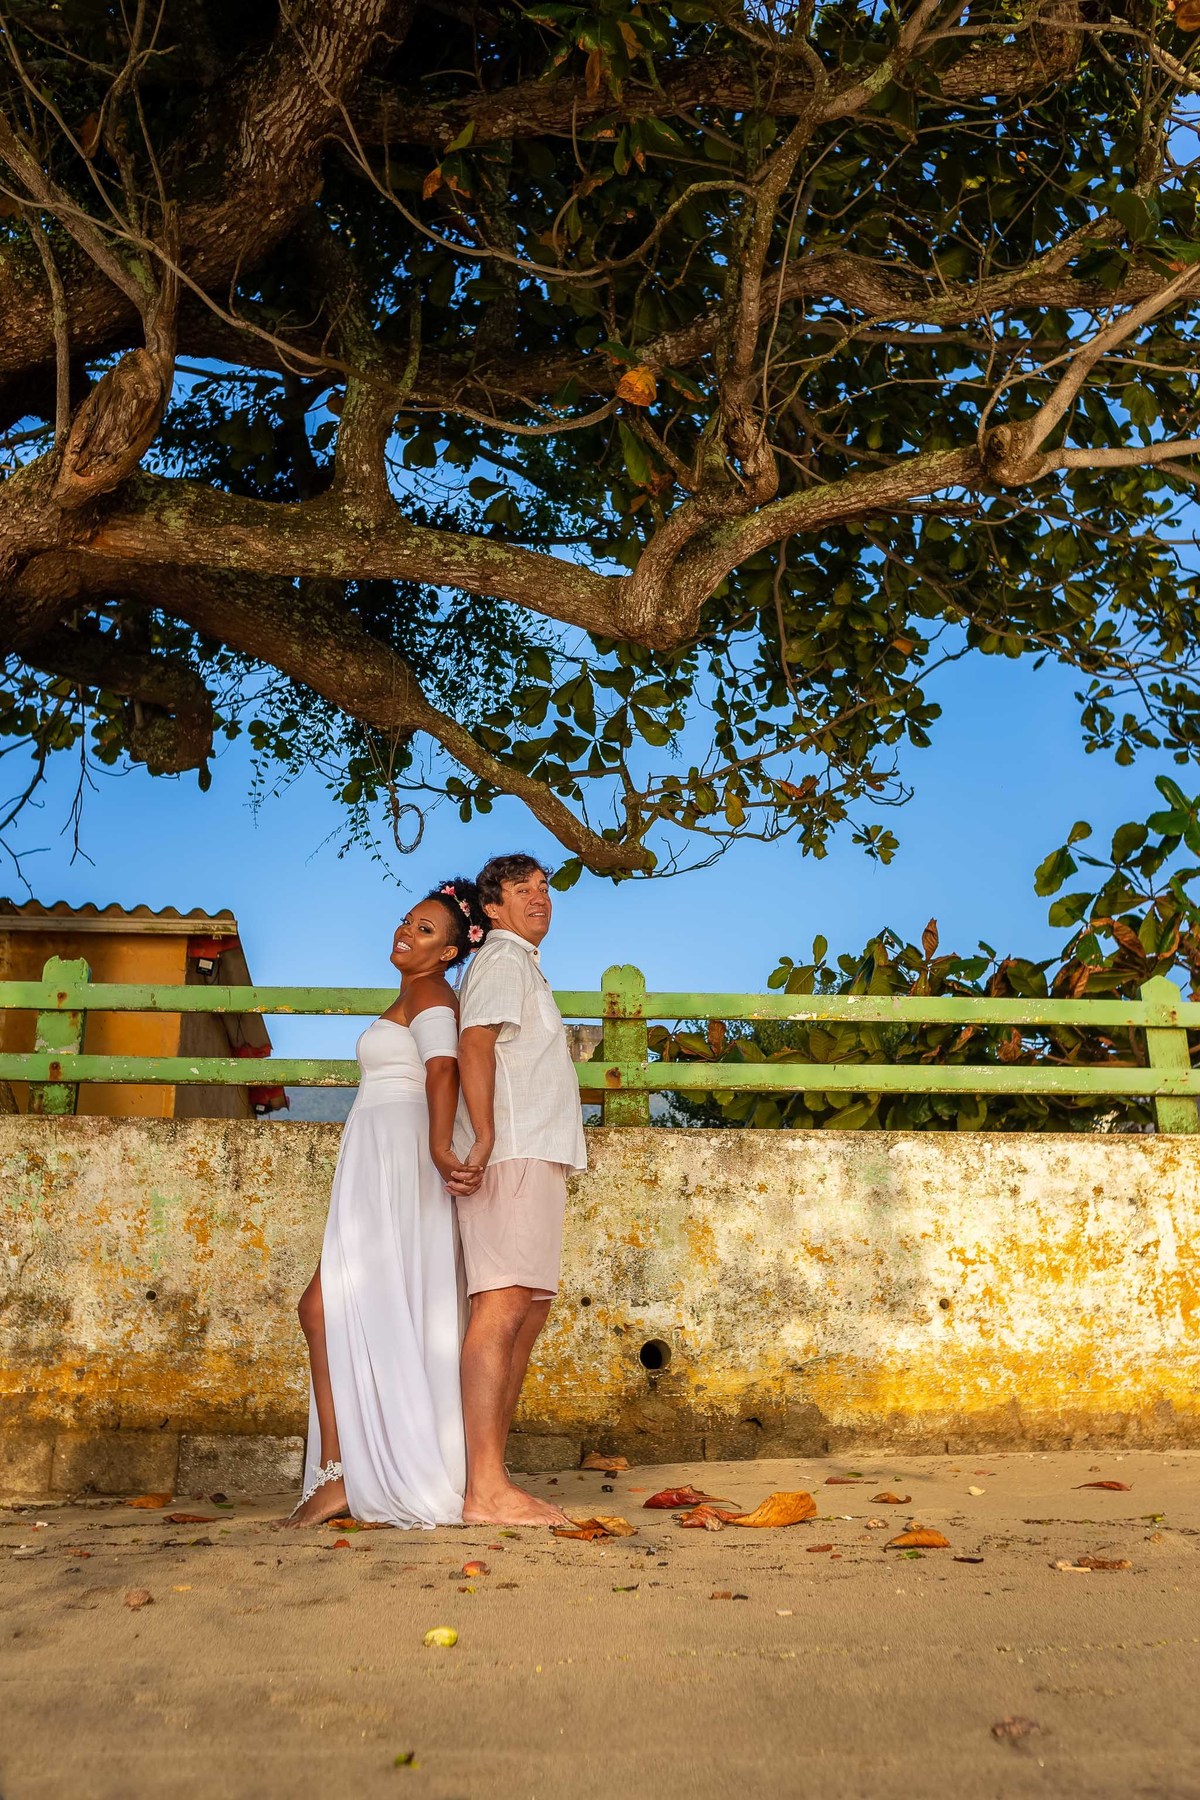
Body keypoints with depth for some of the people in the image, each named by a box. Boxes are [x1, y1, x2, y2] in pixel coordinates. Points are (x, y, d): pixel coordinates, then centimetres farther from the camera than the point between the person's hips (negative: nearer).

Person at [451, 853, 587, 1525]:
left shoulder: (523, 967, 28)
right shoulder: (504, 960, -2)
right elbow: (474, 1045, -17)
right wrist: (484, 1138, -27)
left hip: (538, 1159, 10)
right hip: (515, 1156, -10)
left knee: (529, 1315, 9)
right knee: (502, 1309, -16)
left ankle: (492, 1479, 12)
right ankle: (486, 1490, -18)